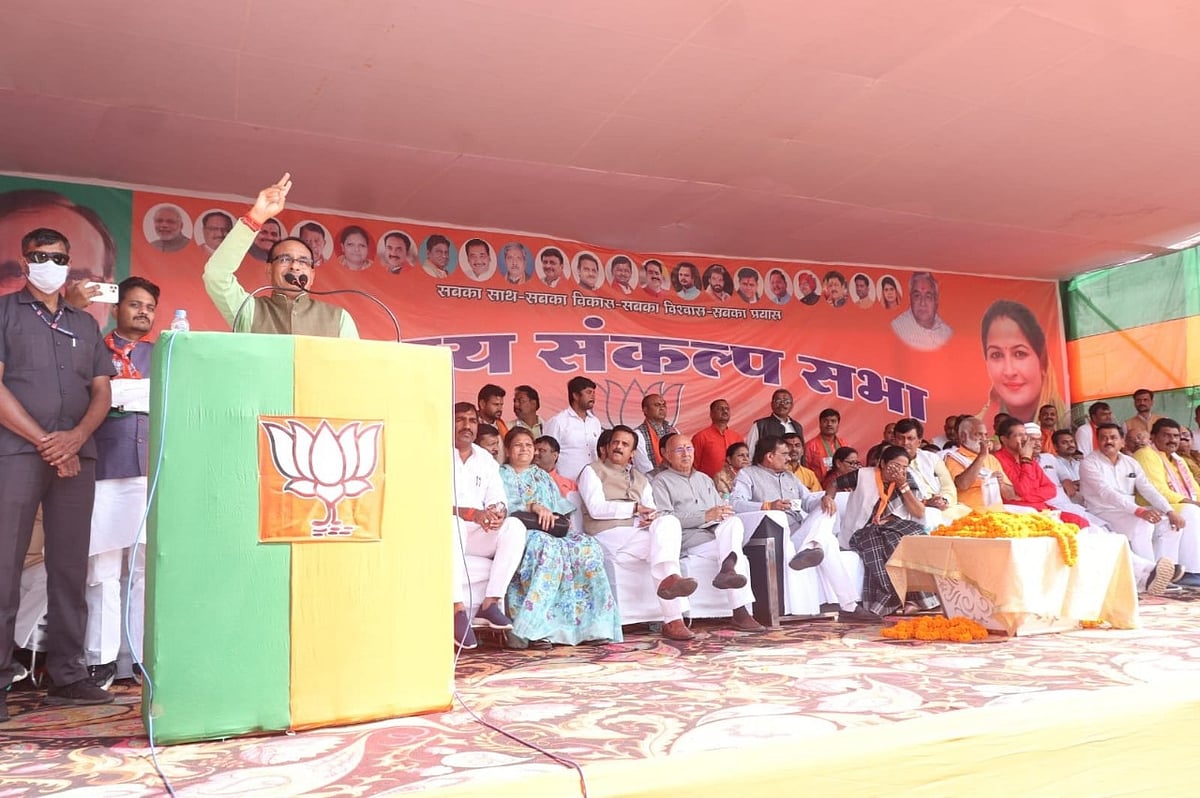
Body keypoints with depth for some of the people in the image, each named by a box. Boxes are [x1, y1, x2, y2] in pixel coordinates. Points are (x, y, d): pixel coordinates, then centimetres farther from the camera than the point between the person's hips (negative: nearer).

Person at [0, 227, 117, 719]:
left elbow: (102, 391, 13)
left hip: (76, 455, 4)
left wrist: (76, 437, -6)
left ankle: (67, 676, 9)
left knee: (70, 567, 4)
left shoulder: (85, 324, 20)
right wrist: (44, 441, -9)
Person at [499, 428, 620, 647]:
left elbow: (562, 508, 20)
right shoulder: (501, 475, 14)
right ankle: (521, 628, -42)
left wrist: (559, 519, -4)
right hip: (519, 532, -5)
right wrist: (533, 507, -19)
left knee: (589, 548, -25)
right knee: (549, 550, -39)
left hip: (551, 532, 5)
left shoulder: (543, 477, 30)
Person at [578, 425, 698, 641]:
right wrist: (635, 508, -10)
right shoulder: (593, 471, 11)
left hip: (640, 533, 5)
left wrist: (653, 517, -8)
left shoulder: (641, 479, 30)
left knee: (668, 522, -30)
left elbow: (651, 510, 17)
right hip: (608, 534, -5)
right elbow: (597, 509, -6)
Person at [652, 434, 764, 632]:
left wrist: (724, 511, -6)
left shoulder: (704, 479, 31)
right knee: (740, 557, -28)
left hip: (717, 531, 6)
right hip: (686, 536, -6)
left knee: (734, 522, -31)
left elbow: (722, 510, 22)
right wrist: (705, 516, -19)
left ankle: (727, 570, -46)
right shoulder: (660, 482, 7)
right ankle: (740, 614, -34)